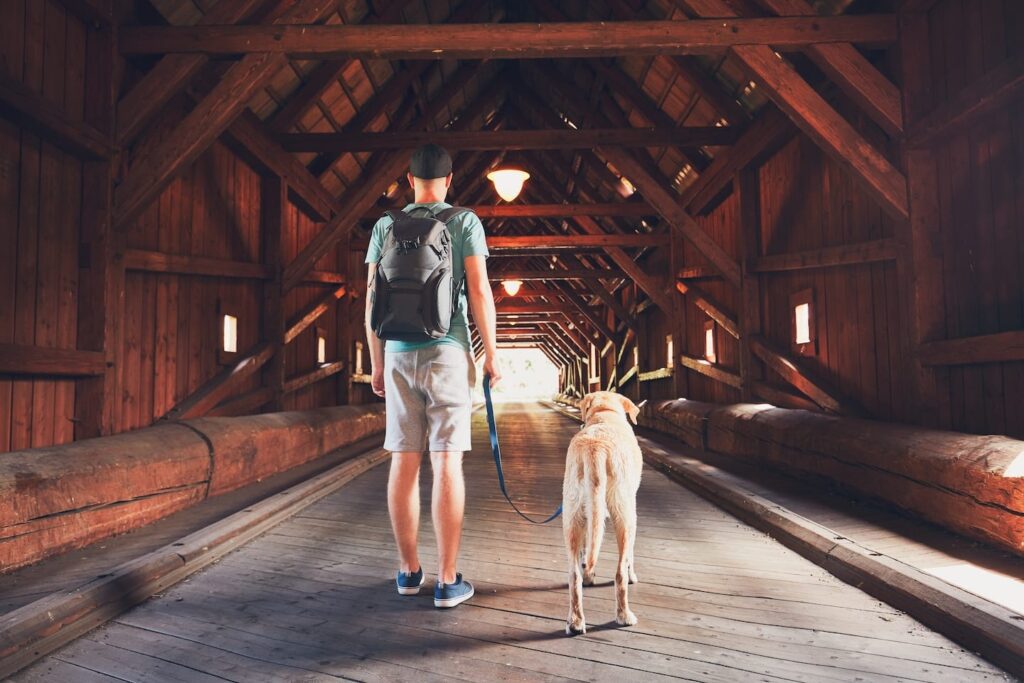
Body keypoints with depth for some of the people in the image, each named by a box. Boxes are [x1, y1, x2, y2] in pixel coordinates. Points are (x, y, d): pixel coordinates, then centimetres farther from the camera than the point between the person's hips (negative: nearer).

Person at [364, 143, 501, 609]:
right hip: (448, 352, -3)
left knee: (404, 463, 8)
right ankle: (448, 580, 2)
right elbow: (479, 291, -5)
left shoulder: (386, 226, 10)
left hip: (399, 356, 3)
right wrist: (491, 354, 1)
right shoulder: (464, 222, 2)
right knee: (447, 463, -2)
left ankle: (409, 570, 18)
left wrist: (376, 362, 14)